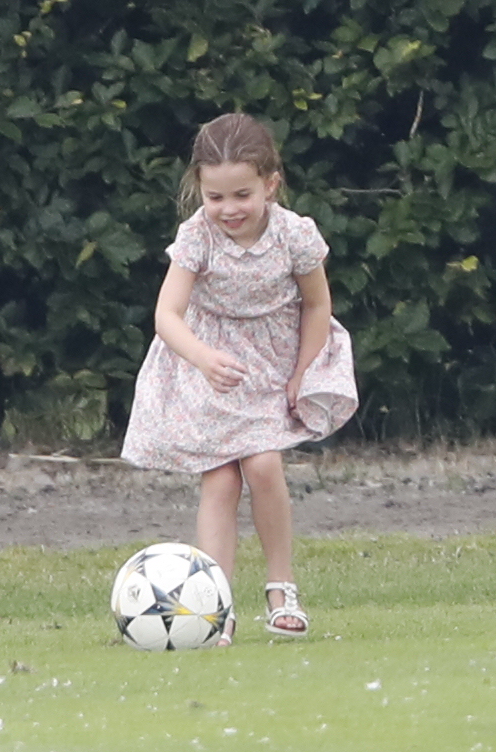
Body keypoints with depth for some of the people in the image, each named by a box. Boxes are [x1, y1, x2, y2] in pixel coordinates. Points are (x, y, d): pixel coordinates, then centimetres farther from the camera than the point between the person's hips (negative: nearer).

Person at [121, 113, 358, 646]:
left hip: (276, 359, 0)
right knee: (219, 482, -8)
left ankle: (282, 586, 3)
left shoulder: (296, 235, -21)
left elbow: (316, 304, -4)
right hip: (209, 360, 0)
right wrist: (203, 358, -48)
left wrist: (300, 376, -6)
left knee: (262, 465, -16)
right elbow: (167, 313, -29)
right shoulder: (196, 236, -23)